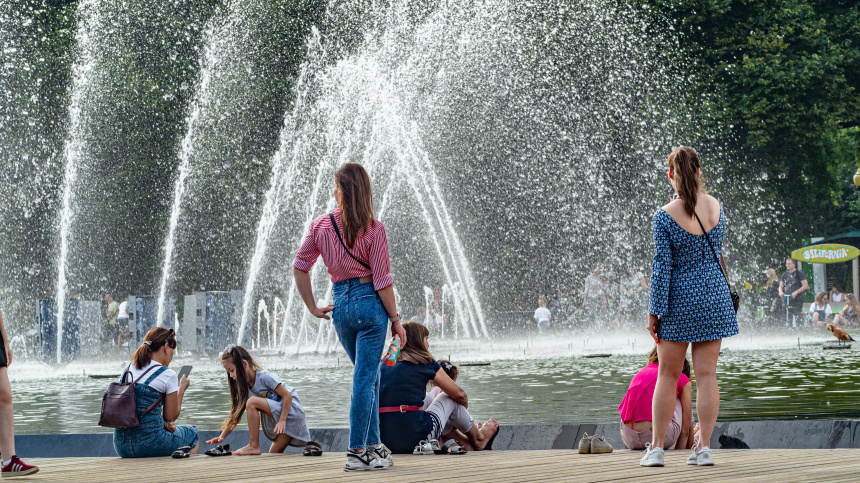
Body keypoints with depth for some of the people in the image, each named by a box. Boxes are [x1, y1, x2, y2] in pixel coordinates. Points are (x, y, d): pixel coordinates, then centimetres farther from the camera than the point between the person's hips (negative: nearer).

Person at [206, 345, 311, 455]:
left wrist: (282, 420, -24)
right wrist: (222, 437, 1)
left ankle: (254, 446, -19)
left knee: (252, 402, -24)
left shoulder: (265, 377, -18)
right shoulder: (245, 386, 8)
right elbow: (236, 413, 8)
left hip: (293, 410, -9)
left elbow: (287, 395, -19)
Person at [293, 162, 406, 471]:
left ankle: (373, 446, 23)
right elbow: (382, 281, -9)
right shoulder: (373, 229, -9)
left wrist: (312, 307, 14)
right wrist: (396, 319, -1)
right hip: (370, 304, -4)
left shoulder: (321, 226, 2)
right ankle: (357, 453, -2)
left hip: (340, 304, 4)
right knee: (365, 378, -2)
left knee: (368, 376, 19)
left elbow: (299, 267, 7)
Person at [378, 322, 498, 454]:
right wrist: (463, 412, 35)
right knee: (450, 399, 20)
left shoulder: (383, 364, 14)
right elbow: (459, 394, 11)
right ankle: (478, 438, 42)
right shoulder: (425, 363, 1)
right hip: (415, 441, -6)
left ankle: (467, 444, 46)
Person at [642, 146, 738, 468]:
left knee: (667, 375, 7)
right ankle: (704, 447, 4)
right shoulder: (716, 206, -1)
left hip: (680, 299, -3)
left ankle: (656, 447, 9)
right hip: (713, 296, 3)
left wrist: (654, 311, -6)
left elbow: (662, 266, -12)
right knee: (707, 374, 5)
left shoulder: (664, 216, -14)